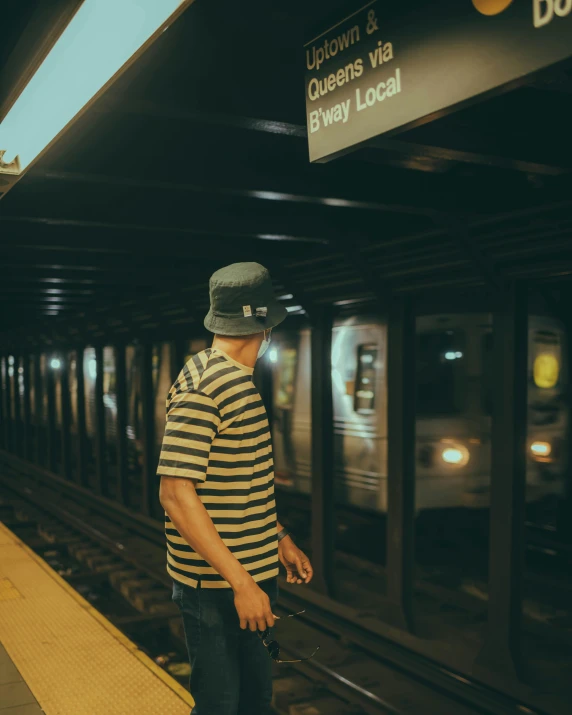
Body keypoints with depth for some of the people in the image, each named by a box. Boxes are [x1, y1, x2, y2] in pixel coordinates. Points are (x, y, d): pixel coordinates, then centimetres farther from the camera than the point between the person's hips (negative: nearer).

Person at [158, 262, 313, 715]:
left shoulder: (241, 382, 10)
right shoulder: (203, 387, -20)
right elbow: (176, 493, -25)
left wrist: (282, 540, 19)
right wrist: (239, 581, -24)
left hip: (253, 575, 9)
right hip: (216, 587, -9)